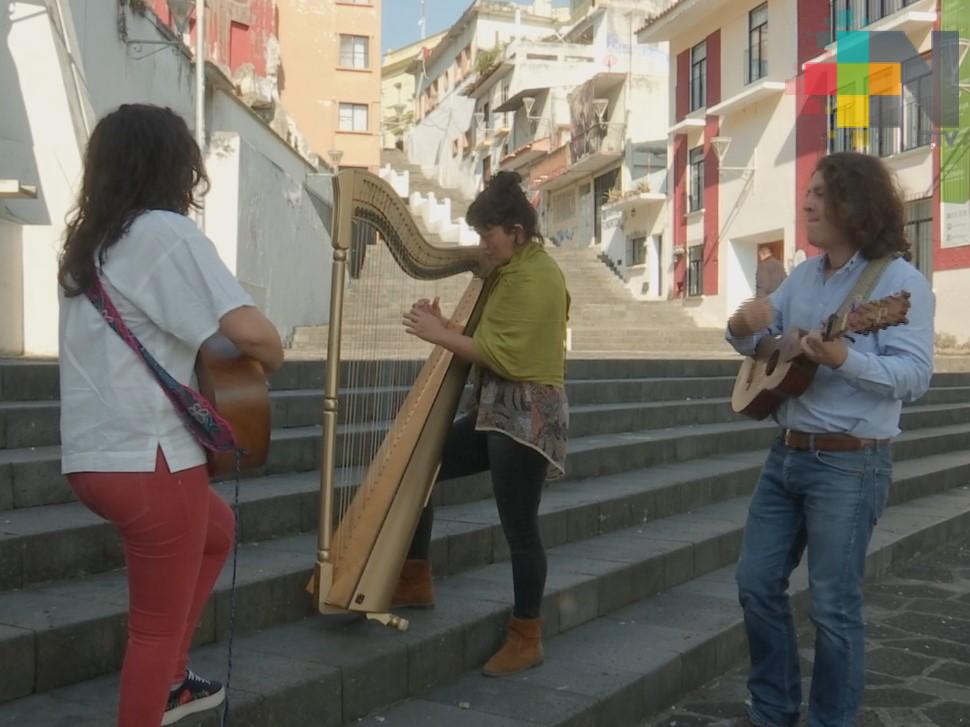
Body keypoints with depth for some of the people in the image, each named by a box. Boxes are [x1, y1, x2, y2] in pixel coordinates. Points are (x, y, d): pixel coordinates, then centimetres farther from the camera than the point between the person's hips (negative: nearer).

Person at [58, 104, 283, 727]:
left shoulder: (90, 240, 12)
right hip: (148, 460, -9)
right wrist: (273, 360, -3)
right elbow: (249, 330, -24)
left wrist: (200, 350, 10)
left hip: (95, 457, 9)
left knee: (217, 529, 30)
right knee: (159, 623, 7)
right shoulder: (167, 232, -13)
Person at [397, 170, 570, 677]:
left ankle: (526, 639, 13)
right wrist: (443, 329, -2)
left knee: (519, 528, -2)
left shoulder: (536, 276, -14)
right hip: (496, 410, 10)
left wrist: (441, 335, -15)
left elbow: (504, 356, -21)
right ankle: (415, 580, 22)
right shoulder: (510, 272, 16)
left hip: (527, 416, -10)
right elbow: (490, 343, 11)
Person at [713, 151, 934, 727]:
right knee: (757, 583, 12)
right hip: (788, 452, 8)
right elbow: (761, 346, 17)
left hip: (850, 464, -8)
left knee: (833, 605, 2)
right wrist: (743, 328, -7)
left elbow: (916, 375, -19)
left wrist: (844, 359, -34)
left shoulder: (899, 279, -12)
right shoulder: (805, 276, 11)